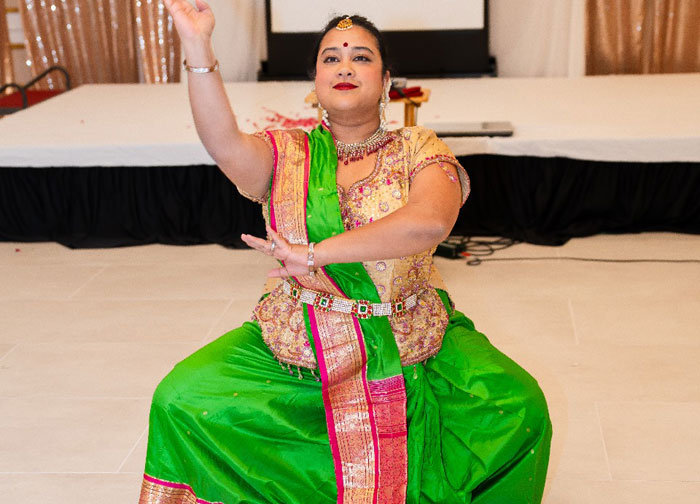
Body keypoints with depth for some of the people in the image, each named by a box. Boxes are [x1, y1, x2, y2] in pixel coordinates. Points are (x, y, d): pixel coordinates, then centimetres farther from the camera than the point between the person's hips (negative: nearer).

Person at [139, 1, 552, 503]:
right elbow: (225, 145, -18)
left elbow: (429, 221, -22)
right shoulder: (287, 153, 4)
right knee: (180, 399, -13)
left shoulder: (418, 150, -1)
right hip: (295, 345, 1)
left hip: (411, 346, -1)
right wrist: (198, 47, -29)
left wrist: (316, 254, -25)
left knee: (521, 408, -18)